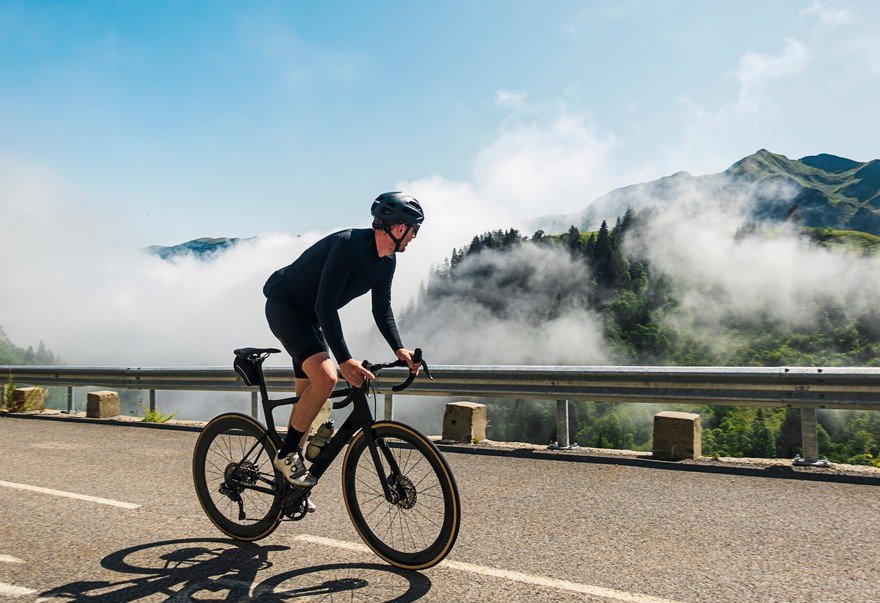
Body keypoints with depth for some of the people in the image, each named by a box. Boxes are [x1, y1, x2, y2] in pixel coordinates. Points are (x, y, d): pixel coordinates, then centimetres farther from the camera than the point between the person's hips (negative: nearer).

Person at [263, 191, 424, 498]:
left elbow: (382, 309, 5)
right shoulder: (348, 244, -30)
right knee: (325, 376, -27)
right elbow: (325, 305, -34)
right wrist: (344, 360, -39)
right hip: (283, 305, -9)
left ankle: (289, 479, 21)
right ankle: (287, 454, -10)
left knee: (308, 393, 9)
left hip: (310, 316, 9)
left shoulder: (387, 261, -3)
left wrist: (399, 349, -9)